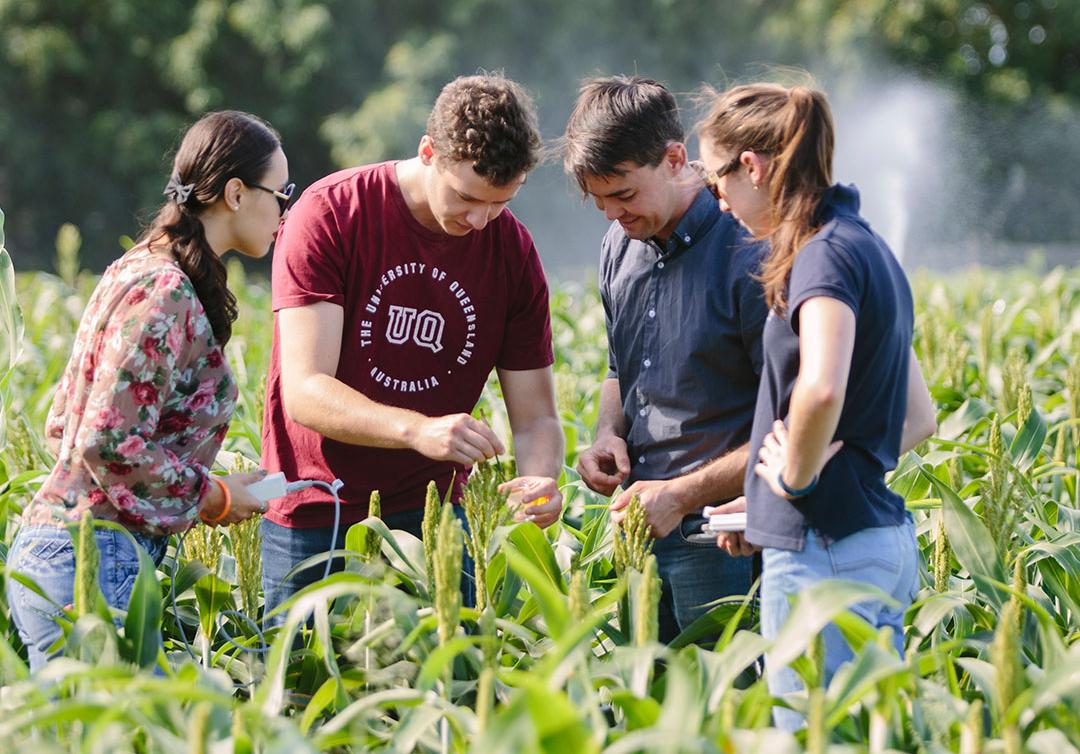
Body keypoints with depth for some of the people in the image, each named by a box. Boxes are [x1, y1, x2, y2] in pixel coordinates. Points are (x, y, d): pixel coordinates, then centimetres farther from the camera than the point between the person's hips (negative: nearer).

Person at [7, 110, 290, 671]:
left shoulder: (136, 271, 15)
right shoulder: (163, 293, -14)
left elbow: (63, 427, 20)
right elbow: (109, 445, -19)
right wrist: (211, 497, -6)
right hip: (94, 560, -10)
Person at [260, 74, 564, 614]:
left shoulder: (513, 253, -3)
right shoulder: (329, 215, -14)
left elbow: (535, 415, 0)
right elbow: (306, 393, -22)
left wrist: (540, 479, -24)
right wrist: (417, 430, -38)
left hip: (430, 510, 3)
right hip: (314, 517, -3)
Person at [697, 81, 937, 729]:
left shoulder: (825, 254, -13)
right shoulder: (870, 247, 15)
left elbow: (821, 388, -34)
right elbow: (919, 419, 21)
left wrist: (797, 478, -15)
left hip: (826, 549, -10)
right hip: (887, 543, 10)